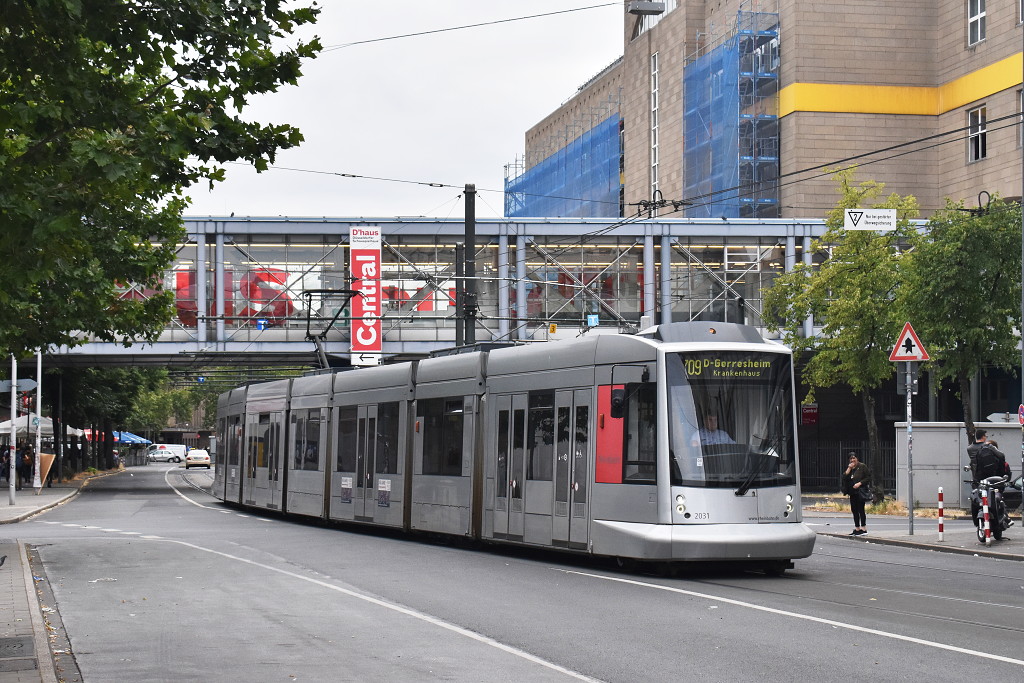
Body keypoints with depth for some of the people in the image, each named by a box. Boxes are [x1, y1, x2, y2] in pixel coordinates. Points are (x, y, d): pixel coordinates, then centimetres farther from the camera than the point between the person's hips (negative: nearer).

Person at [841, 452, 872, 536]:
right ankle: (857, 528, 16)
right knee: (854, 510, 9)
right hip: (852, 493, 7)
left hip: (860, 492, -7)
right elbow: (844, 478, 3)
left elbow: (868, 477, -8)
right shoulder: (849, 468, 15)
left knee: (860, 510, -7)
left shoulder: (862, 466, -5)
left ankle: (863, 528, -3)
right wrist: (849, 469, -6)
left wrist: (859, 483, -17)